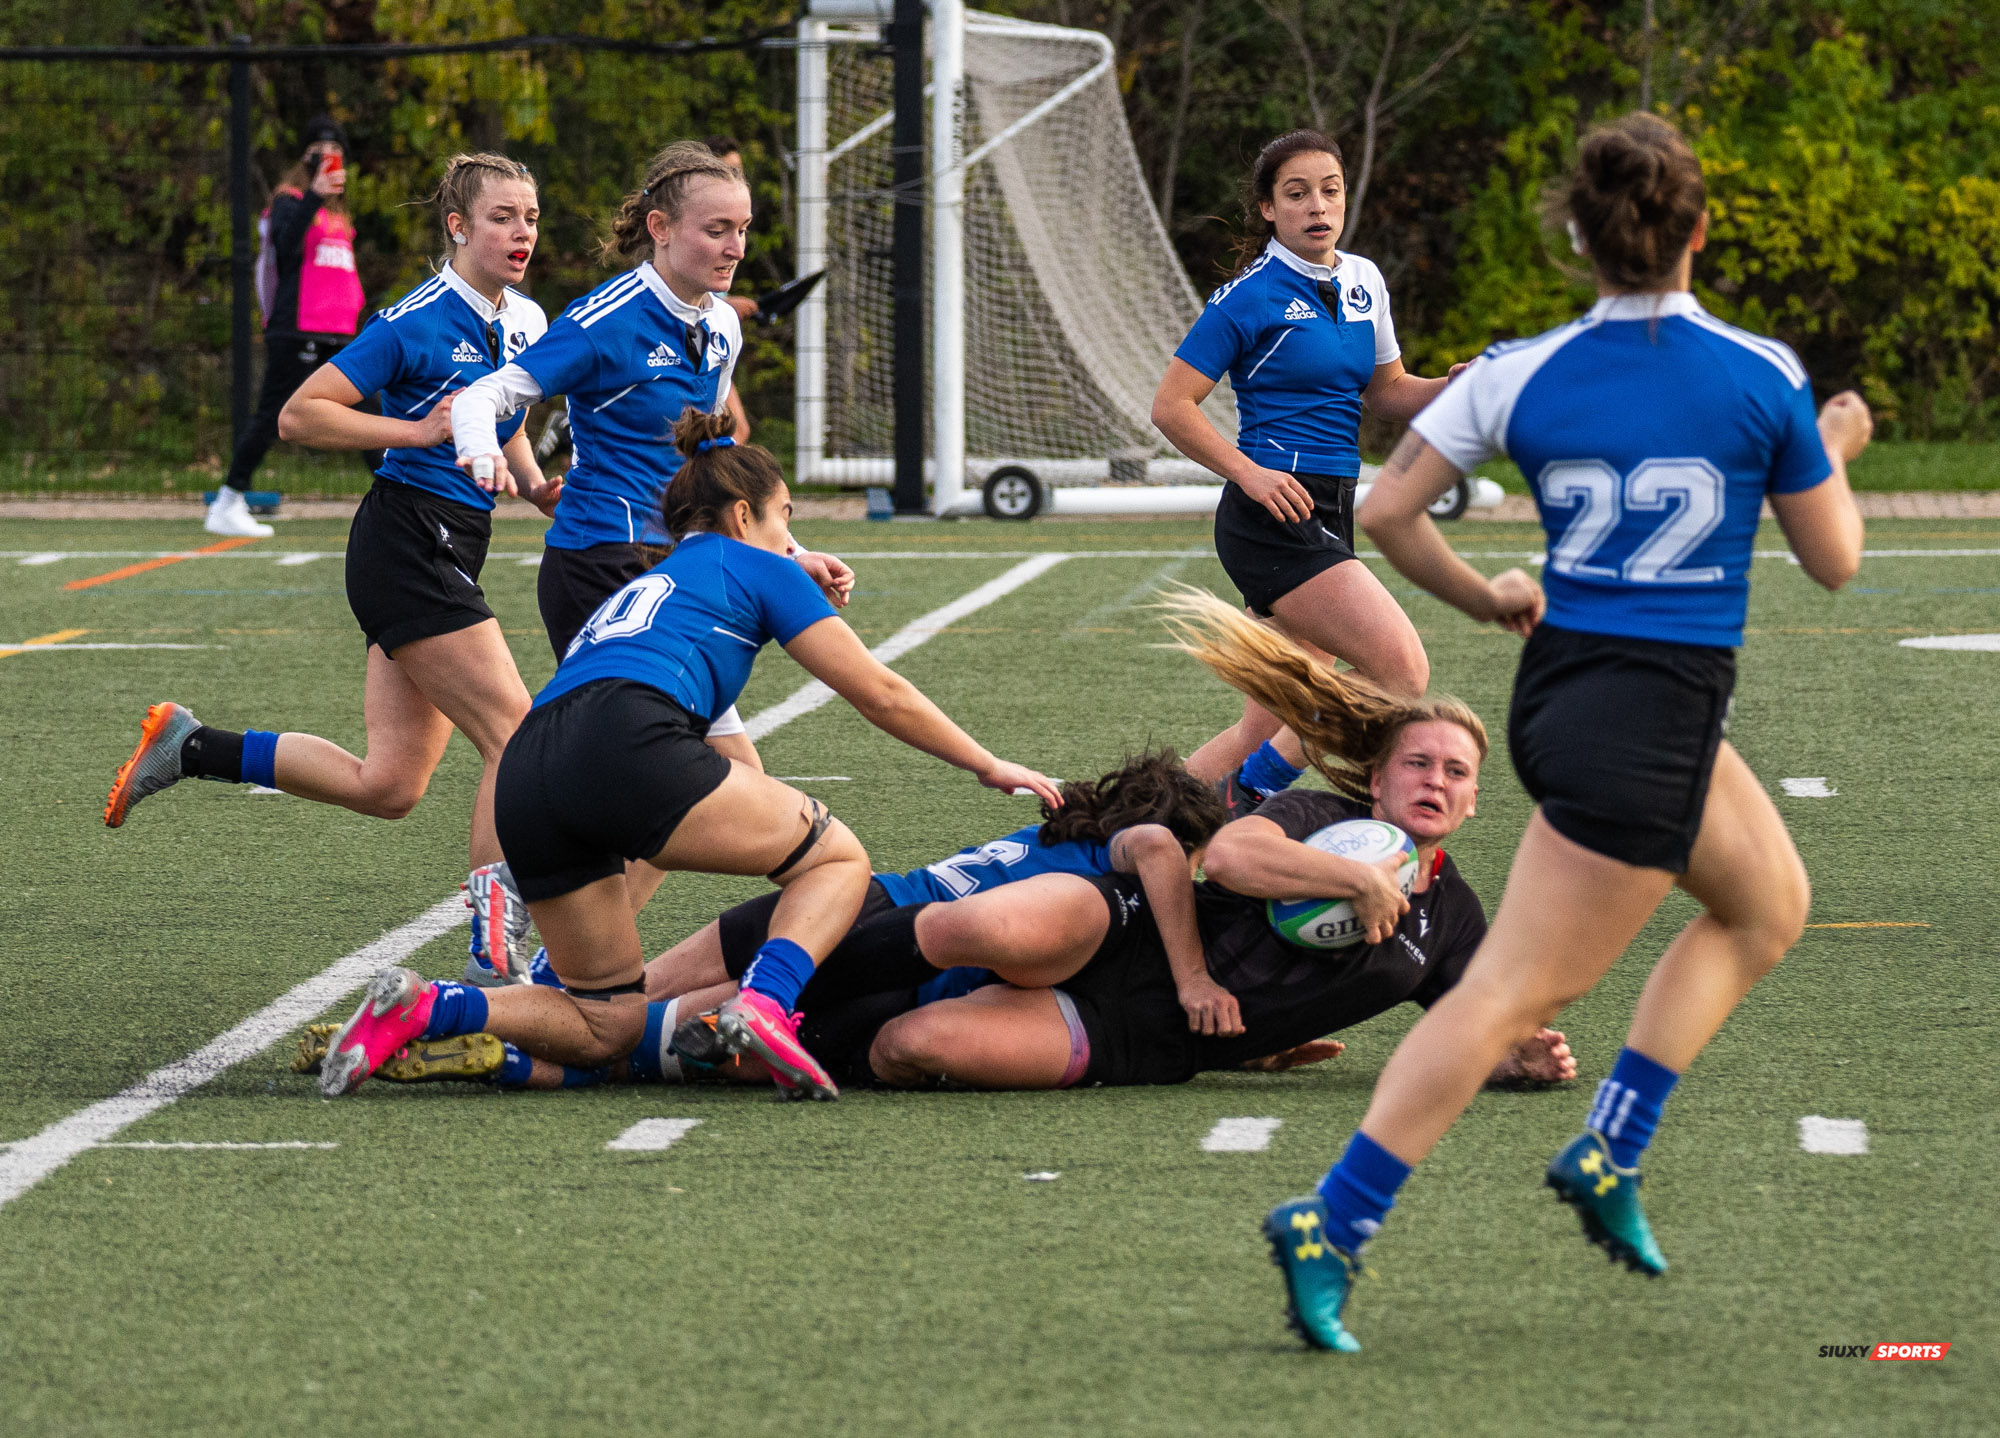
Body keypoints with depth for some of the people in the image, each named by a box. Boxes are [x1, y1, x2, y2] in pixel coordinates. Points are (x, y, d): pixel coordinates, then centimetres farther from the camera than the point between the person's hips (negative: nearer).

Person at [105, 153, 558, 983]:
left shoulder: (526, 323, 11)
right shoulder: (418, 323, -13)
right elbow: (297, 416, -12)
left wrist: (534, 482, 11)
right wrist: (417, 431, -18)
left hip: (451, 555, 9)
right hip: (406, 542, -9)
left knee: (387, 785, 5)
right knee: (517, 735, -15)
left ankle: (188, 749, 17)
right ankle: (496, 959, -13)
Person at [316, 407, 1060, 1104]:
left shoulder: (642, 587, 39)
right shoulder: (754, 568, 20)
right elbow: (879, 694, 21)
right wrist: (988, 766, 31)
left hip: (525, 783, 7)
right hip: (625, 745, -7)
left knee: (608, 1024, 11)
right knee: (838, 857, 9)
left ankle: (421, 1008, -10)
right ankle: (765, 1003, -19)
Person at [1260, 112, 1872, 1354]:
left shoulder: (1523, 374, 1)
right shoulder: (1762, 377, -8)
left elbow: (1389, 511, 2)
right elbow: (1835, 559, 2)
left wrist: (1482, 597, 18)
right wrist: (1837, 451, 21)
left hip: (1563, 682, 6)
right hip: (1653, 719, -6)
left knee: (1768, 903, 25)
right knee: (1517, 991, -4)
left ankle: (1609, 1152, 17)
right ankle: (1332, 1226, -11)